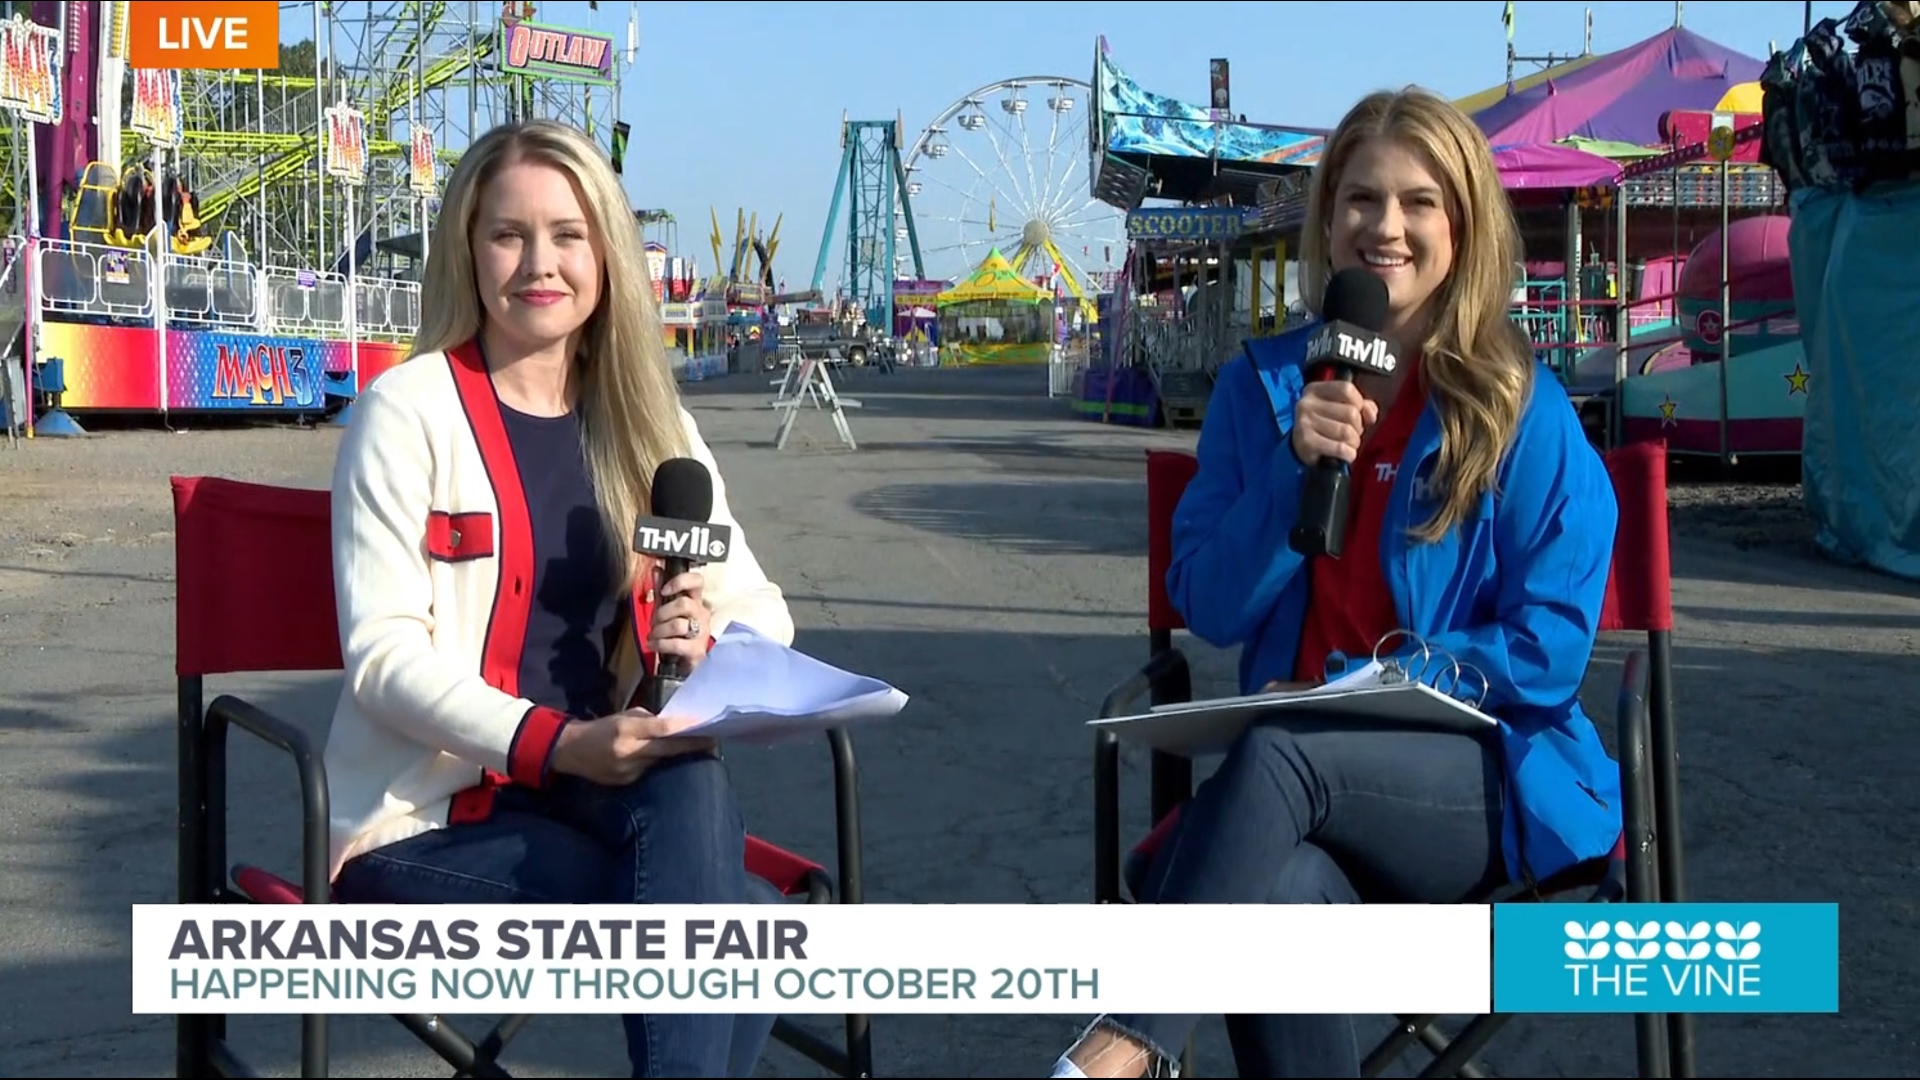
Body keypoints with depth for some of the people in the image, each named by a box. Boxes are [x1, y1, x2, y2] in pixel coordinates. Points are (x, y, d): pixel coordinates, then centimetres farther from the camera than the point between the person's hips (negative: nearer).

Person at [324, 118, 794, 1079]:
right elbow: (384, 654, -14)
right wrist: (559, 746, -28)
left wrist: (714, 632, -16)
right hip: (428, 815, -4)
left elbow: (766, 610, 9)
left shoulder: (647, 421, 9)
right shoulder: (408, 411, -7)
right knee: (741, 919, -27)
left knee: (691, 785, -32)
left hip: (600, 792, 4)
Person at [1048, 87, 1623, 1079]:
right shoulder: (1263, 384, 9)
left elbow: (1551, 648, -5)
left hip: (1496, 784, -2)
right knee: (1277, 890, -36)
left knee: (1274, 753, -34)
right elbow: (1208, 609, 3)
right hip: (1317, 789, 2)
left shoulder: (1522, 408, -2)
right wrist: (1296, 465, -13)